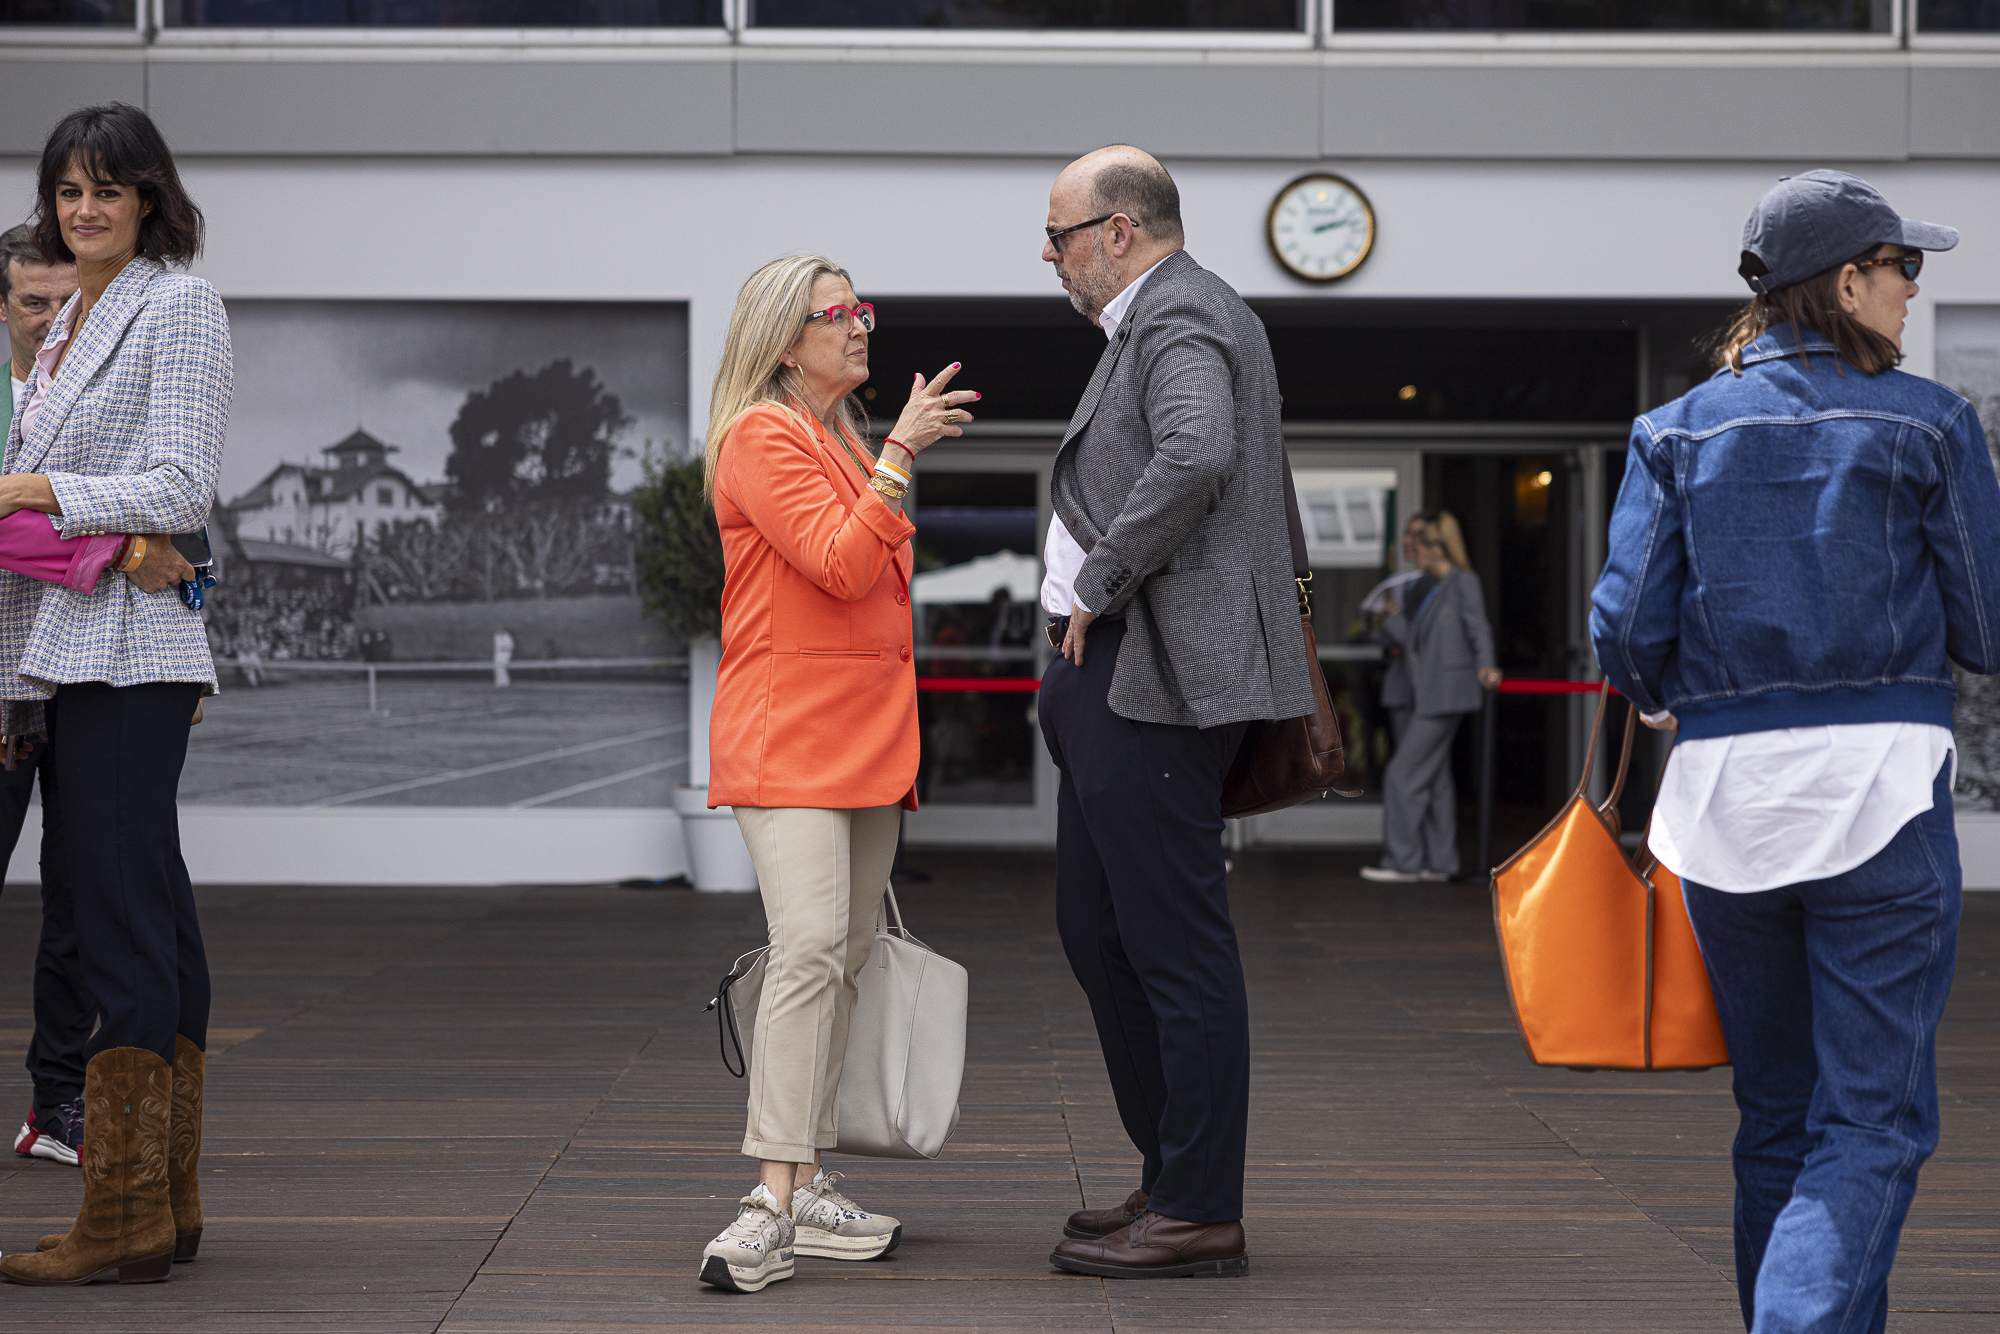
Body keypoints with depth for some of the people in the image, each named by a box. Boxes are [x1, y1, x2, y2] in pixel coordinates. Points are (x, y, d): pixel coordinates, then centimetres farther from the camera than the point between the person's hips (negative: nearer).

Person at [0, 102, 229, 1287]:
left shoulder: (179, 306, -3)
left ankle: (124, 1215, -10)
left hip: (126, 645, -9)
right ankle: (168, 1205, 12)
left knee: (121, 918, -11)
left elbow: (182, 486, -12)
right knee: (153, 920, 9)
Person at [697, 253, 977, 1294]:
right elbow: (840, 563, -18)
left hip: (864, 734, 9)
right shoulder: (762, 437, -8)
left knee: (844, 956, 7)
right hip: (787, 731, -9)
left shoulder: (844, 441, 21)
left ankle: (805, 1189, 11)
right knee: (810, 945, -20)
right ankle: (775, 1203, -24)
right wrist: (901, 453, -21)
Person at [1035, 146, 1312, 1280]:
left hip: (1157, 678, -11)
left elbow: (1194, 458, -30)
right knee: (1097, 932, 15)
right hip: (1109, 677, 11)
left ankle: (1202, 1216, -2)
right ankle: (1173, 1175, 24)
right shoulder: (1157, 324, 22)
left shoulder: (1180, 318, -11)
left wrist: (1099, 585, -20)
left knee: (1177, 945, -7)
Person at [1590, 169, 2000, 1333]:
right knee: (1873, 1119, -2)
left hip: (1724, 787, 4)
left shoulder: (1681, 430, 7)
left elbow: (1628, 629, 0)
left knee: (1778, 1112, 16)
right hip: (1879, 773, -4)